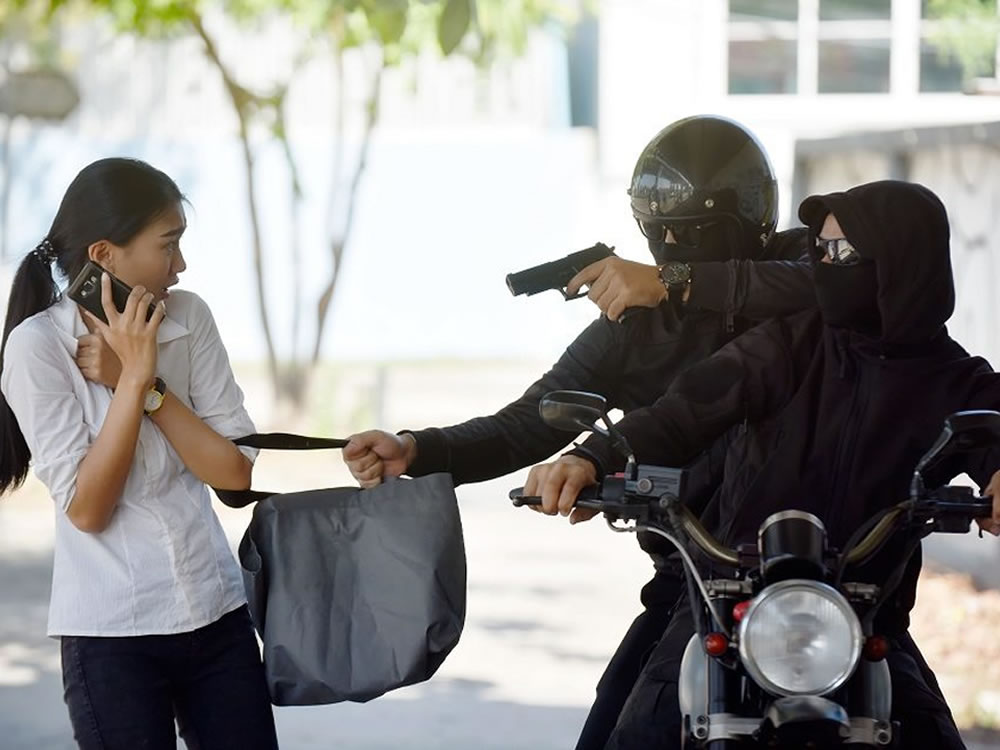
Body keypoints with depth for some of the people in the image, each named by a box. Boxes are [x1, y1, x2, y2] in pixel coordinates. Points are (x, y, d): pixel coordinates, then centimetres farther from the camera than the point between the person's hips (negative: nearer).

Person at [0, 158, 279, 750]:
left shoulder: (188, 317, 1)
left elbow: (236, 472, -3)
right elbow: (86, 508, -14)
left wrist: (143, 383, -12)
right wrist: (134, 376, -17)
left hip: (218, 612, 4)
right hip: (113, 633, -4)